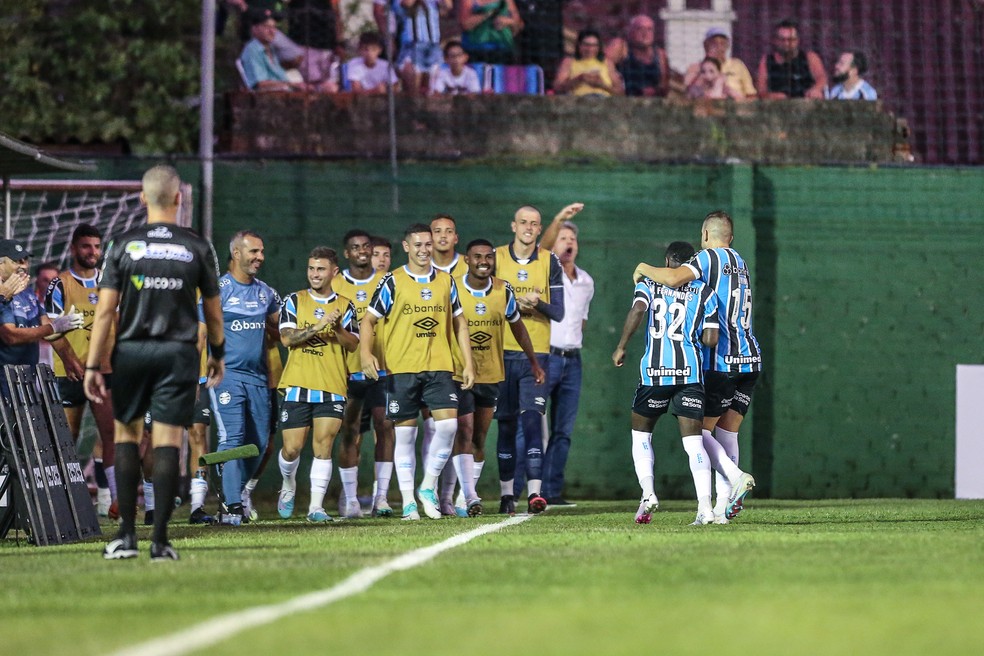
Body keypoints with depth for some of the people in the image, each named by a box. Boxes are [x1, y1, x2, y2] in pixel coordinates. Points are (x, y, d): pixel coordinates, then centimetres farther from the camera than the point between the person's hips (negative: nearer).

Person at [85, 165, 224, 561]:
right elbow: (213, 312, 8)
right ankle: (160, 540, -4)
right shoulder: (197, 249, 0)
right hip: (178, 353, 0)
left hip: (131, 351, 0)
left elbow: (105, 310, -5)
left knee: (126, 433, 14)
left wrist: (93, 366, -1)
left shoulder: (123, 246, -2)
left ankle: (126, 534, 9)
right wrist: (217, 354, 24)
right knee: (167, 443, -1)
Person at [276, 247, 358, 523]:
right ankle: (288, 488, 29)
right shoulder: (294, 301, 7)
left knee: (323, 446, -9)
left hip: (332, 387, 0)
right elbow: (286, 337, -7)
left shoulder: (345, 306, 10)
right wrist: (318, 326, -18)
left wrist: (338, 328, -18)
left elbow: (353, 344, 1)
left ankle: (316, 506, -7)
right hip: (297, 386, 0)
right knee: (292, 448, 0)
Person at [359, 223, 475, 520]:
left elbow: (459, 322, 17)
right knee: (405, 433, -1)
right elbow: (368, 320, 3)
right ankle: (408, 501, 5)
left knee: (448, 423, -13)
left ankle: (428, 487, 4)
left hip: (439, 366, 2)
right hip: (401, 368, -2)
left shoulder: (445, 281, 11)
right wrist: (366, 353, -14)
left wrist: (468, 363, 10)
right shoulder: (393, 282, 2)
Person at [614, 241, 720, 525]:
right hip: (690, 372, 0)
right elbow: (710, 339, 1)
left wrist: (621, 347, -4)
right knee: (693, 442, -2)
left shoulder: (649, 283, 8)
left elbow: (637, 310, -12)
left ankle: (647, 492, -2)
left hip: (654, 371, 0)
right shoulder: (704, 292, 9)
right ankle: (705, 506, -17)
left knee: (641, 434, 18)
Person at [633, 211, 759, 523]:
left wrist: (644, 269, -4)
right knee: (727, 433, 8)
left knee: (700, 430, 1)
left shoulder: (710, 257, -6)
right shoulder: (741, 264, 19)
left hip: (720, 361, -7)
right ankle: (722, 508, 0)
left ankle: (735, 477, -20)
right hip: (750, 359, 7)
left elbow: (673, 278, -22)